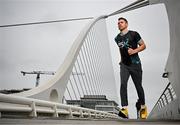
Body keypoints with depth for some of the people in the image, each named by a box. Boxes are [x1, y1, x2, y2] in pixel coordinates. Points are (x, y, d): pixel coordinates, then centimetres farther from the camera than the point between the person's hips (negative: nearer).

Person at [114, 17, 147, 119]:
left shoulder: (134, 34, -3)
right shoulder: (117, 38, 11)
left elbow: (143, 45, -1)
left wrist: (134, 51, -16)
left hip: (135, 64, -3)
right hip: (124, 65, 3)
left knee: (138, 86, 6)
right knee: (123, 84, -17)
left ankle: (143, 107, 28)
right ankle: (124, 109, -20)